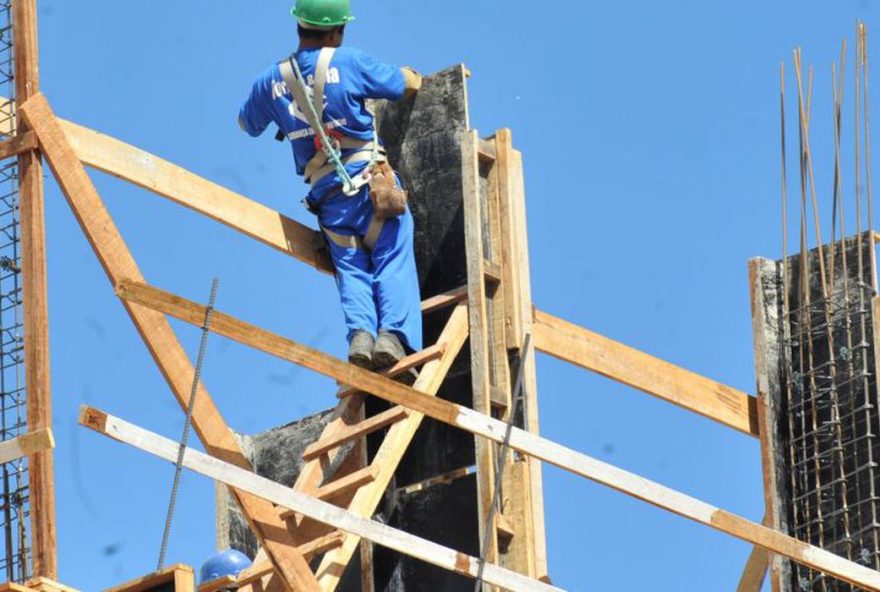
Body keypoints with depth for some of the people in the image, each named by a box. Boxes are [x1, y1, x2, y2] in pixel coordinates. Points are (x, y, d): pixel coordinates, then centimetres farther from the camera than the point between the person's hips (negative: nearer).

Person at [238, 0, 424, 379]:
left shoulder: (273, 81, 9)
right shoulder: (348, 62, -3)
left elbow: (247, 123, 28)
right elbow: (408, 85, 8)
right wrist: (408, 74, 32)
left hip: (328, 195, 3)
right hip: (370, 178, -3)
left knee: (351, 268, 8)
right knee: (393, 262, -3)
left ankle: (360, 331, -17)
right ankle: (393, 334, -22)